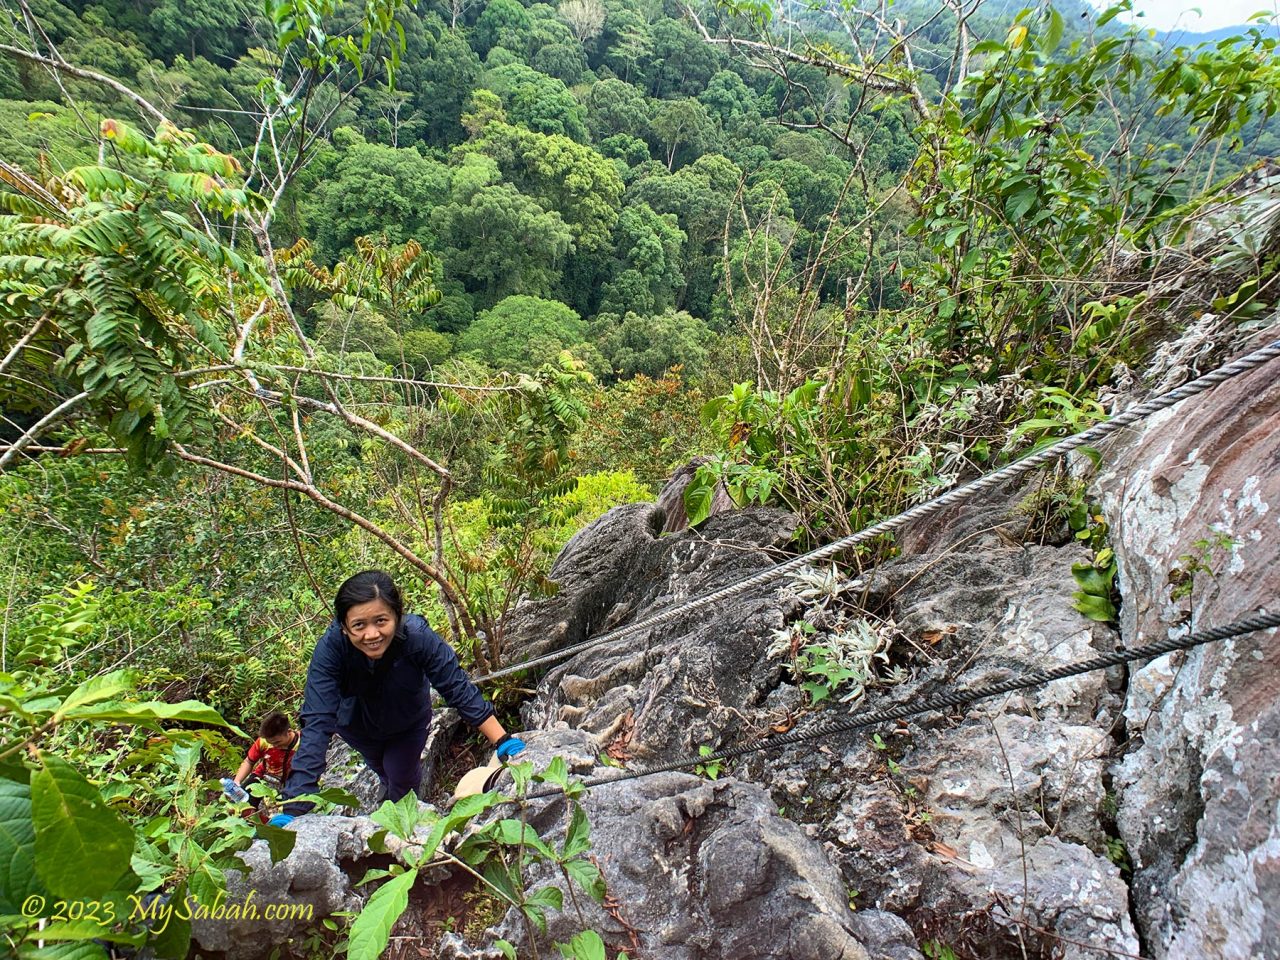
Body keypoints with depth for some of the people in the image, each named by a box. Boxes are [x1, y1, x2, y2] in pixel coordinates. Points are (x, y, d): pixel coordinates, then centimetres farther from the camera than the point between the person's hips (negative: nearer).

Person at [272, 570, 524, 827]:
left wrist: (504, 742, -40)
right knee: (382, 769, 26)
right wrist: (294, 809, -47)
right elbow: (318, 722, -42)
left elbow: (459, 690, -35)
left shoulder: (417, 636, -42)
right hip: (357, 723, 1)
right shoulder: (331, 647, -41)